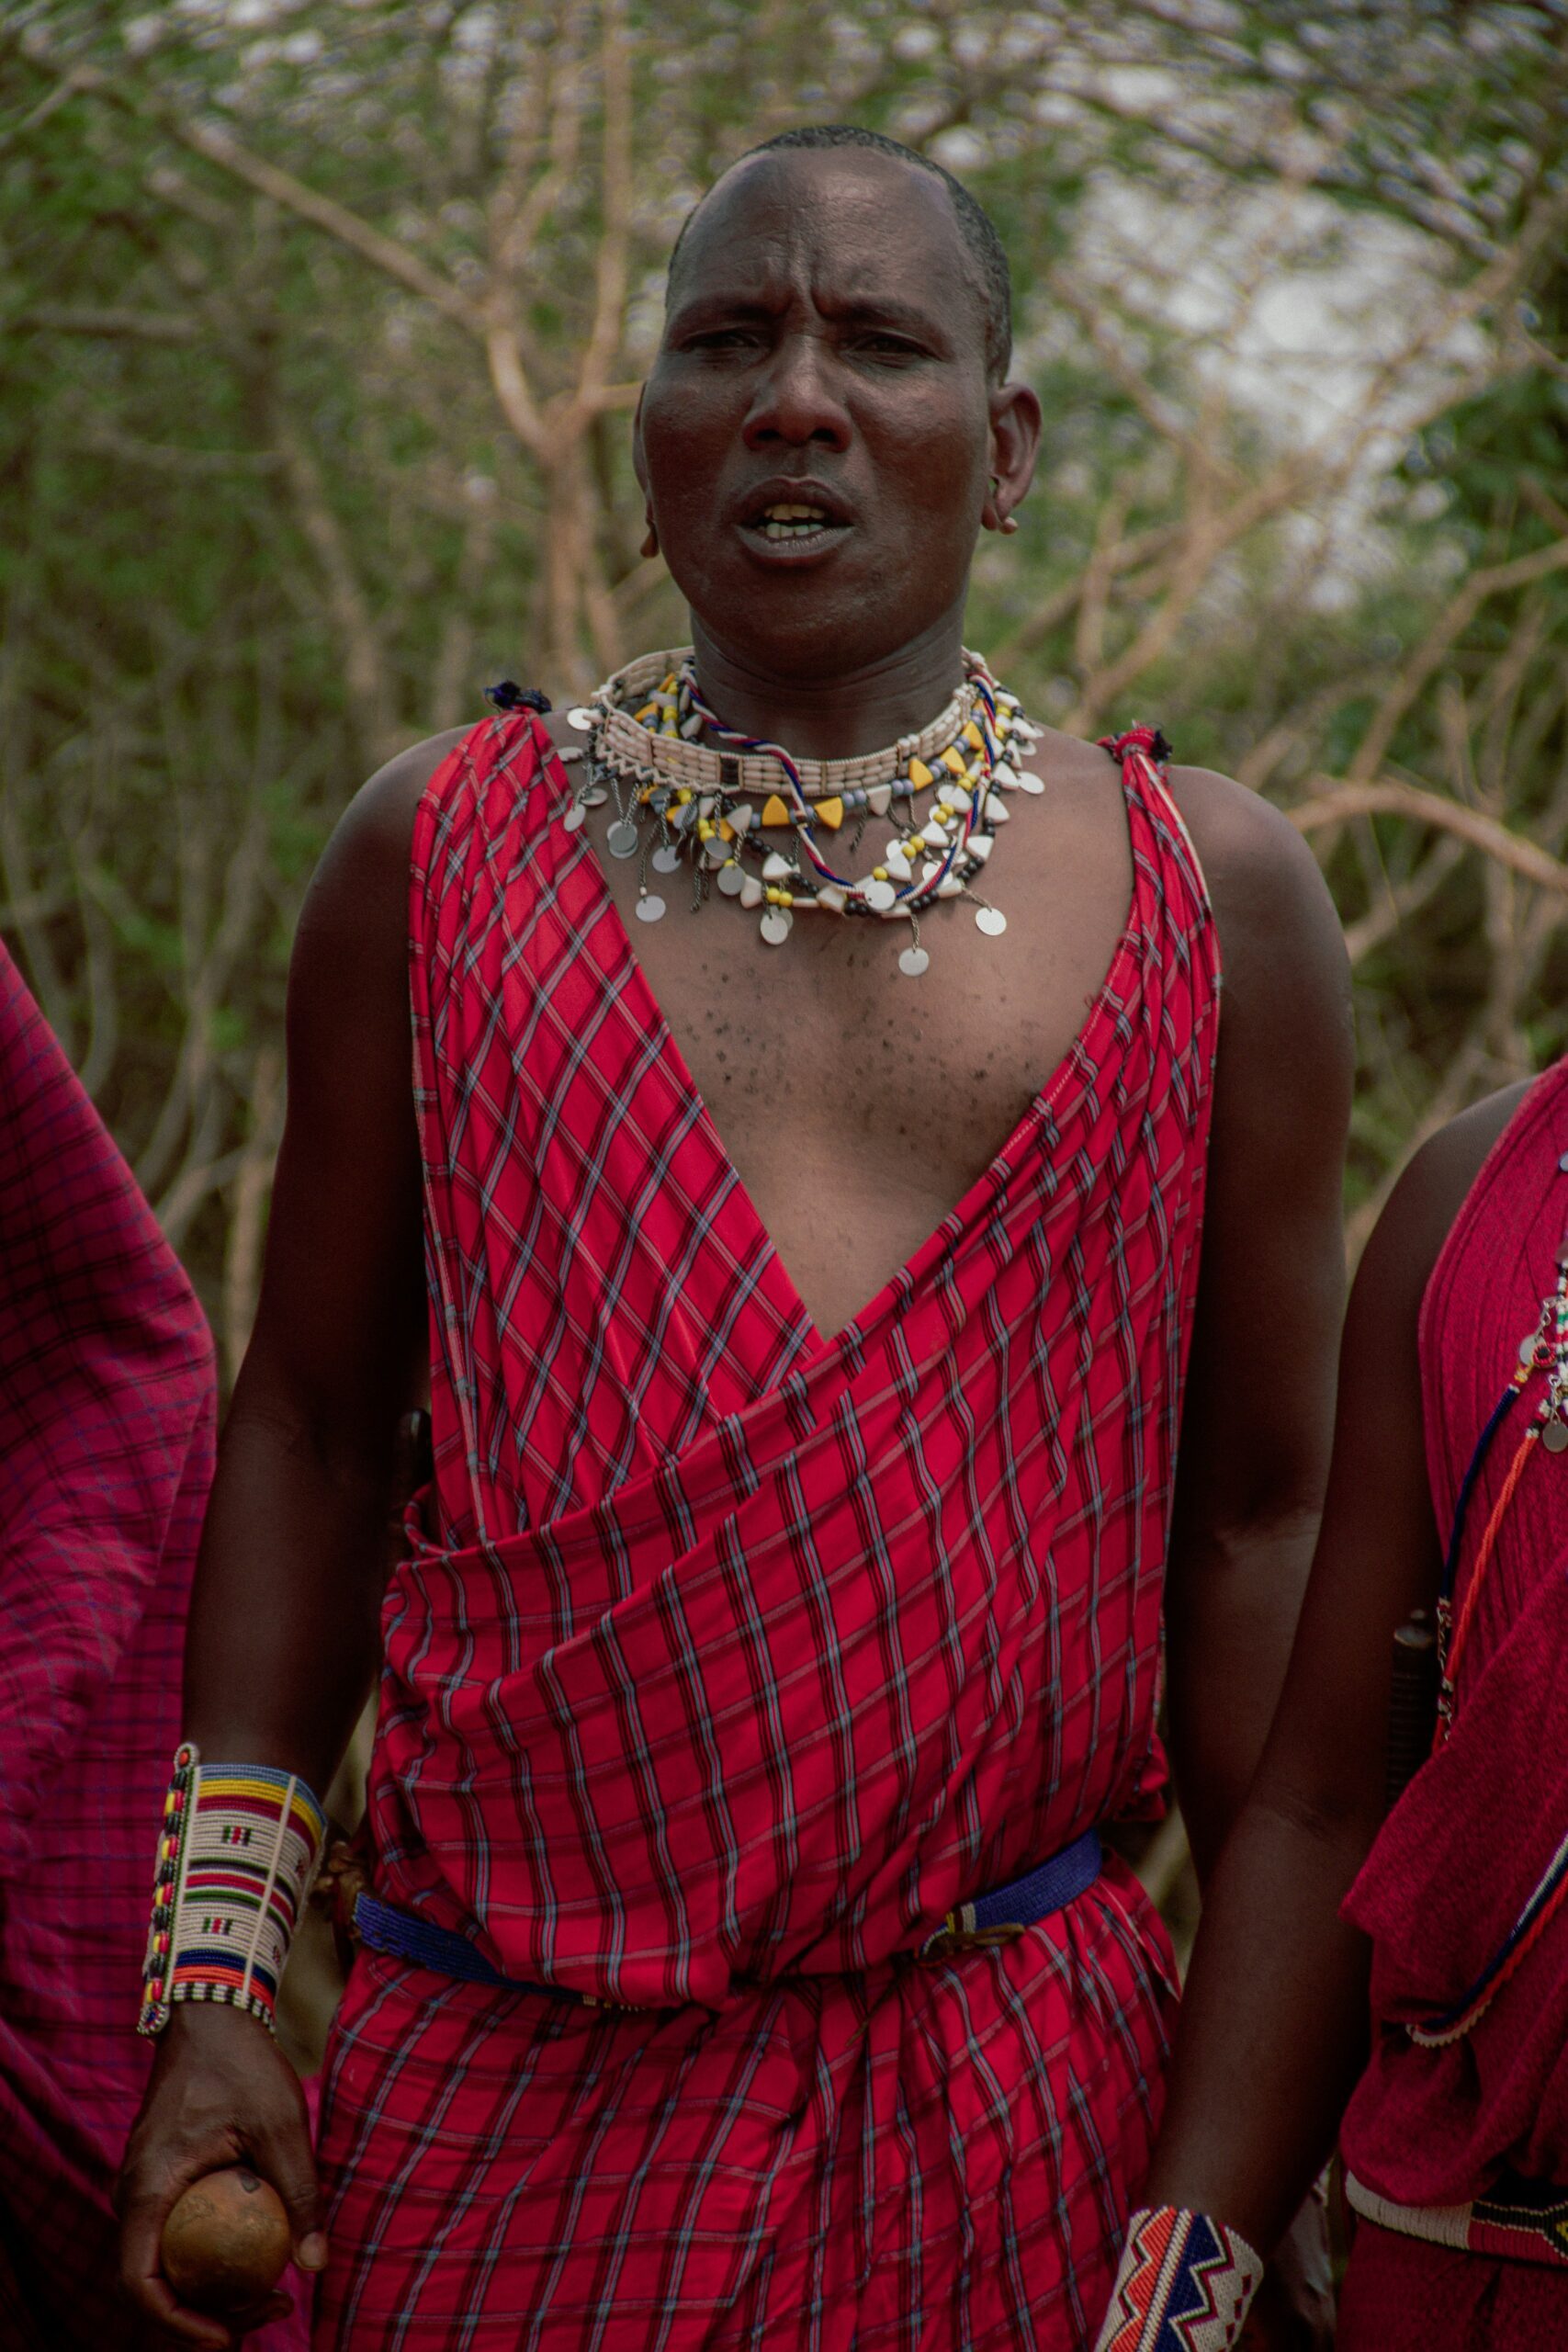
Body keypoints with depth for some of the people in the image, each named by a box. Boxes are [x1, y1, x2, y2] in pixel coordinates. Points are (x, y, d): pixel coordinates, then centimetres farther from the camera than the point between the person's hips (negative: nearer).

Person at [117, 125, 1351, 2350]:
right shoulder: (439, 855, 3)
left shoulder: (1211, 896, 1)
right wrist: (213, 1987, 2)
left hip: (1010, 2081, 0)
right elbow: (309, 1425, 7)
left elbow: (1260, 1511, 4)